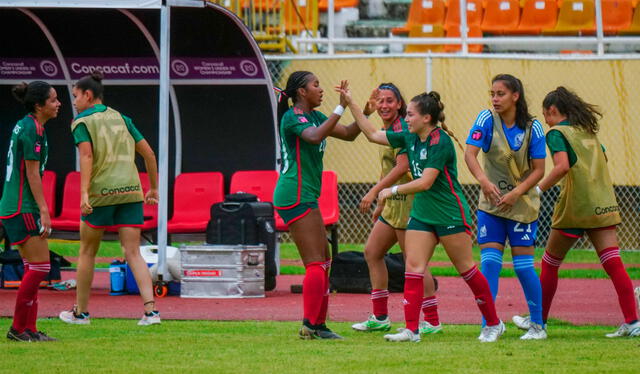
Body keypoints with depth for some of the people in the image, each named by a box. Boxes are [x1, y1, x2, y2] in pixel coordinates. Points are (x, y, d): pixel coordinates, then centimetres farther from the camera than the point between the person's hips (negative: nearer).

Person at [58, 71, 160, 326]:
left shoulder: (82, 123, -1)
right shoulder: (121, 119, 15)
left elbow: (86, 156, -17)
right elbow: (149, 153, 14)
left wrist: (84, 194, -26)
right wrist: (154, 188, 24)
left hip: (101, 192, -4)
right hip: (131, 191, 4)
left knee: (87, 252, 12)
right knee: (133, 253, 0)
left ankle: (81, 311, 20)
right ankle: (150, 311, -15)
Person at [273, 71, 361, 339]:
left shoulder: (314, 116, 16)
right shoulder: (293, 117, -12)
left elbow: (348, 134, 21)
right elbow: (314, 136, -32)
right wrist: (341, 108, -31)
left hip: (306, 197, 10)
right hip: (295, 196, -10)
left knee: (323, 263, 11)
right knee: (316, 264, -12)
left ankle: (318, 324, 14)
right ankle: (310, 325, -11)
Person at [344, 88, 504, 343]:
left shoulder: (441, 142, -19)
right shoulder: (410, 139, 5)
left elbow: (425, 182, -24)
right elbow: (372, 135, 12)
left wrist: (393, 191, -18)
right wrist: (350, 104, 7)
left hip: (450, 214, -7)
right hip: (421, 214, 8)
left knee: (466, 269, 1)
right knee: (413, 268, -4)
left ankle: (493, 324, 15)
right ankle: (411, 329, -6)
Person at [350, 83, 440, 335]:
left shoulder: (401, 128, -14)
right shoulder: (387, 130, 15)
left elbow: (402, 166, -25)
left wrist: (374, 192, -27)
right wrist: (381, 204, 24)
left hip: (407, 201, -11)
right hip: (394, 203, 11)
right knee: (372, 252, 12)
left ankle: (432, 321, -4)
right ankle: (380, 317, 17)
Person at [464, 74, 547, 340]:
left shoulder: (532, 127, -7)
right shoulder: (487, 119, -6)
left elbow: (538, 170, -5)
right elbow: (469, 153, -18)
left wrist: (515, 193, -18)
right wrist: (484, 181, -35)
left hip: (522, 203, -1)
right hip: (491, 201, 1)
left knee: (523, 265, -1)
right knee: (489, 262, -7)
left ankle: (538, 325, 12)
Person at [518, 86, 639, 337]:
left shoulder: (557, 133, -6)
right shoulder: (587, 131, 17)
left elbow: (562, 166, -21)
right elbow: (603, 161, 22)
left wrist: (538, 189, -18)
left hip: (575, 208, -6)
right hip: (603, 204, 6)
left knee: (550, 263, 11)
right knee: (613, 263, -2)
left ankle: (539, 319, 21)